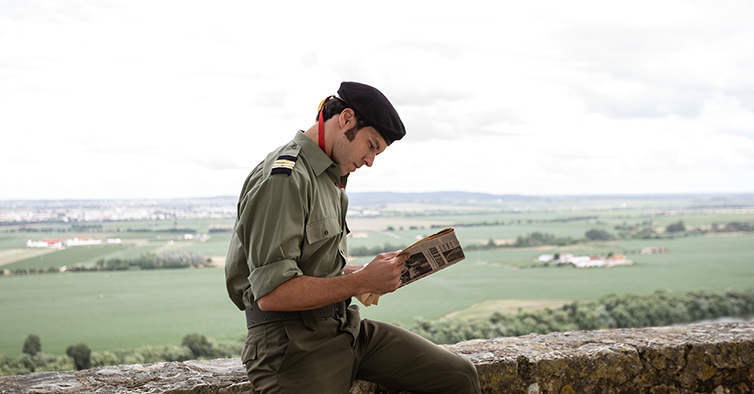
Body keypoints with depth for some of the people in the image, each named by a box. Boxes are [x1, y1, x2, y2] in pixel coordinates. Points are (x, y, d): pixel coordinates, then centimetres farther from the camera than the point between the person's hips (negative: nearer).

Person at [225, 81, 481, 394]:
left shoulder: (330, 177, 17)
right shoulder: (282, 178, -16)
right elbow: (271, 293, -24)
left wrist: (367, 273, 4)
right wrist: (361, 281, -20)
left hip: (343, 325, 9)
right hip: (292, 342, -9)